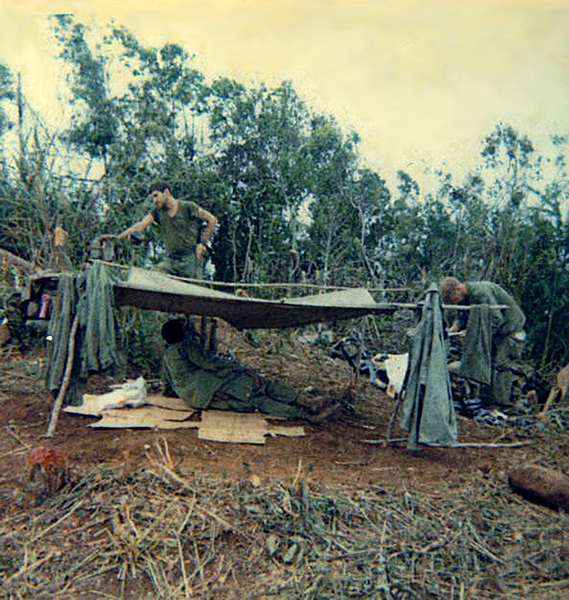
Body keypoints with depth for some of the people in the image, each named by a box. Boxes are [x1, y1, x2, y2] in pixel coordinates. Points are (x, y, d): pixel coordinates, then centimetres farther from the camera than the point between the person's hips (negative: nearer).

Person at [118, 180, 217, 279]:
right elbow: (141, 225, -1)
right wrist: (117, 238, -15)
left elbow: (212, 219, 0)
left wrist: (203, 242, -3)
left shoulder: (188, 207, -3)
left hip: (190, 257, -4)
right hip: (170, 259, 4)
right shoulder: (157, 211, 10)